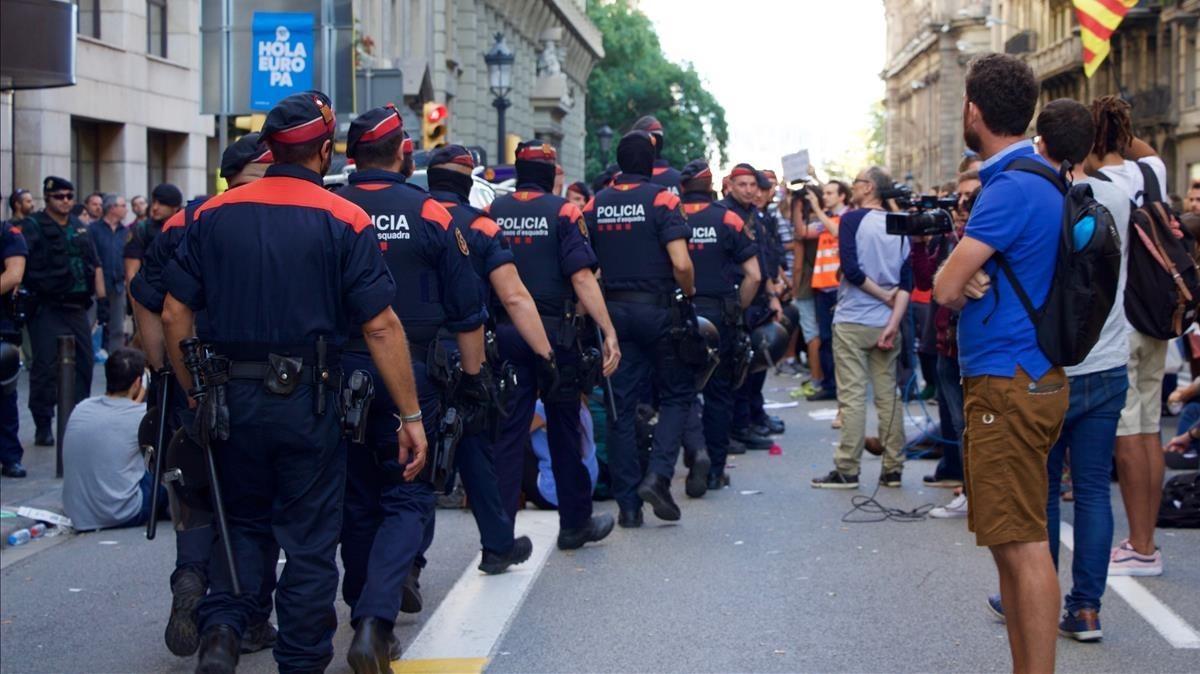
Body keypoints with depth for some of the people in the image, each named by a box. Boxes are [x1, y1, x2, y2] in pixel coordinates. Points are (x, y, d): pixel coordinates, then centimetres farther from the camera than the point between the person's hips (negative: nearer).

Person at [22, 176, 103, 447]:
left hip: (77, 307, 6)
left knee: (84, 364, 8)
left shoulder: (80, 228, 16)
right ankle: (43, 426, -1)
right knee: (46, 368, -7)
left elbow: (95, 266, 21)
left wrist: (102, 298, 14)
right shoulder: (33, 227, -3)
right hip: (47, 310, -6)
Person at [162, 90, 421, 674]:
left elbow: (174, 314, 2)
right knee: (310, 538, 10)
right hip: (307, 402, -3)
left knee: (243, 521, 21)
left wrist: (195, 396, 13)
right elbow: (380, 326, -10)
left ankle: (221, 625, 0)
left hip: (231, 399, 3)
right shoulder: (344, 221, -7)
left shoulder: (212, 216, 2)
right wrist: (411, 416, -6)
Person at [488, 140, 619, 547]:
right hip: (554, 333, -2)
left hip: (503, 333, 2)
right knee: (564, 429, 11)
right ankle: (575, 523, 22)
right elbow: (581, 277, -12)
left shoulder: (492, 212, 4)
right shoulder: (563, 212, -5)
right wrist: (609, 332, -12)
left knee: (507, 433, 4)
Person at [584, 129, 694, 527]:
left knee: (622, 406, 6)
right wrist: (689, 292, 2)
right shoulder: (661, 200, -8)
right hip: (656, 308, -4)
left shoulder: (595, 205, 6)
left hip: (613, 310, 4)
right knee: (676, 395, 10)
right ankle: (657, 476, -7)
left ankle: (628, 502, 7)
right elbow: (681, 263, -16)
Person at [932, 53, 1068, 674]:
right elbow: (958, 285, 15)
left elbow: (945, 289, -18)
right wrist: (974, 280, -7)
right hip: (1027, 376, 10)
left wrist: (962, 282, 3)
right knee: (1009, 540, 15)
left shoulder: (1010, 190, -18)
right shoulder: (1041, 180, 14)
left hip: (1009, 387, -10)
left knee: (1022, 544, -8)